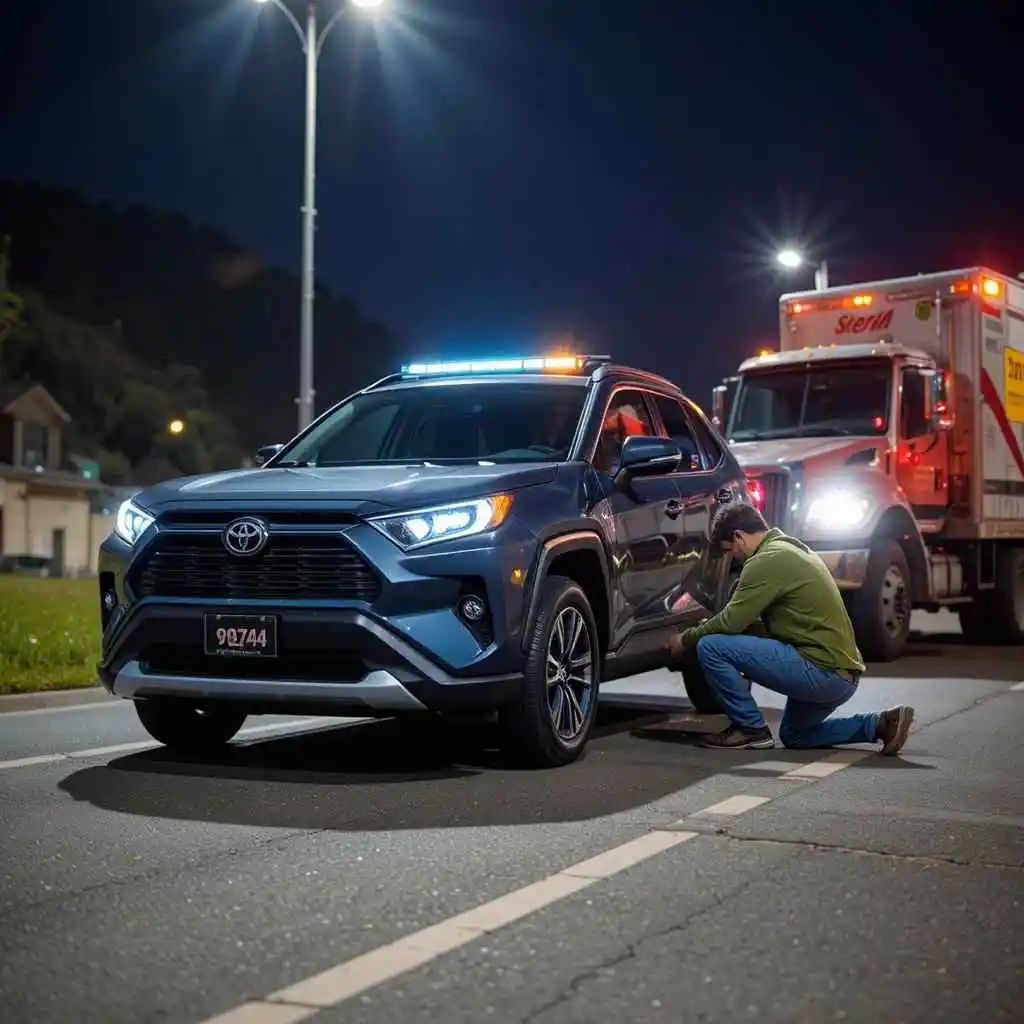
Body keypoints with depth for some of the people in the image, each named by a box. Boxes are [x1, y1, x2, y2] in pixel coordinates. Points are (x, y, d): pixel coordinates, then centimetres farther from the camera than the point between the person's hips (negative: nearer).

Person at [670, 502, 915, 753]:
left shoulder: (768, 560, -14)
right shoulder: (791, 550, 18)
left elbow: (731, 621, -14)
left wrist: (686, 639, 3)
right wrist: (707, 628, 21)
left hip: (822, 671, -10)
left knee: (711, 647, -12)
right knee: (793, 736, 31)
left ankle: (751, 729, 0)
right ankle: (882, 723, 16)